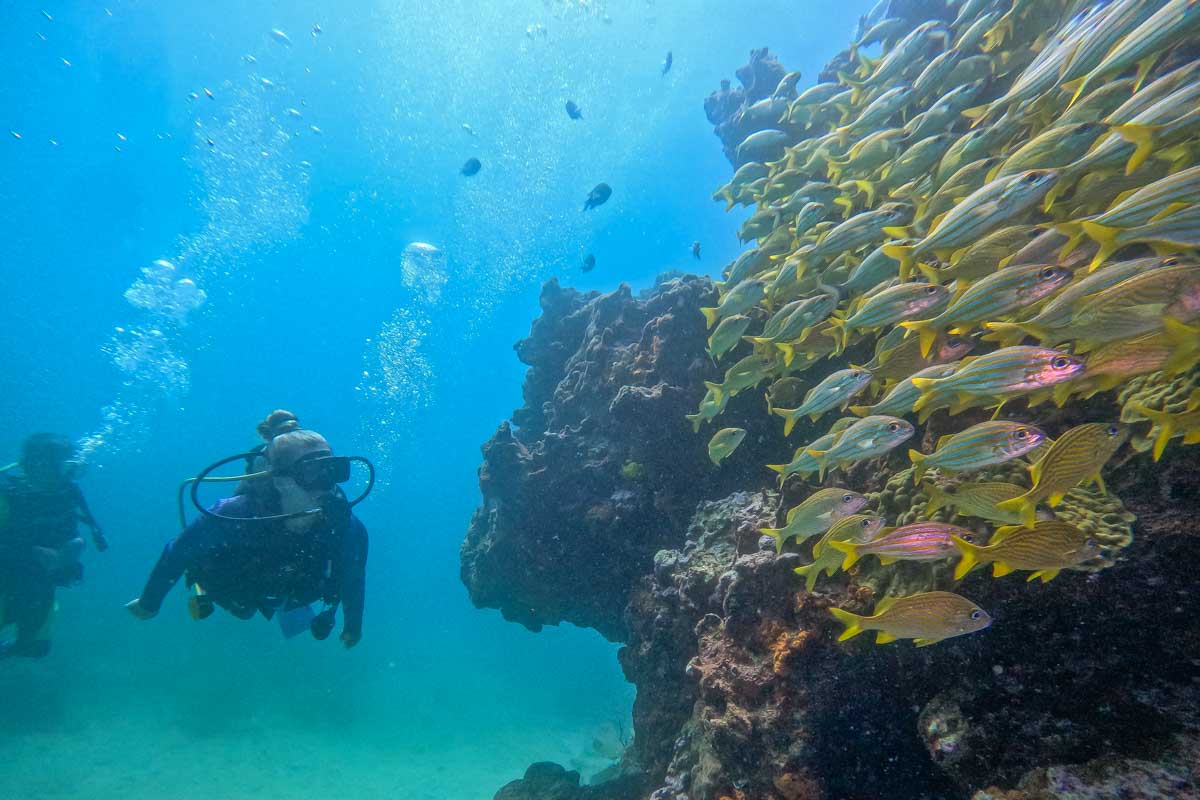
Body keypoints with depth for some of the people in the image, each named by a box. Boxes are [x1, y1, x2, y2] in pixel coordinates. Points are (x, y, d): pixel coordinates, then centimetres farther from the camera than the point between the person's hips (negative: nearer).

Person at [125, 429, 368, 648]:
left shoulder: (343, 521, -40)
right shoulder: (237, 515, -45)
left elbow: (353, 575, -20)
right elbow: (178, 552, -25)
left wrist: (353, 625, -7)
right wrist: (149, 602, -9)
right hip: (236, 592, -1)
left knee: (296, 626, 32)